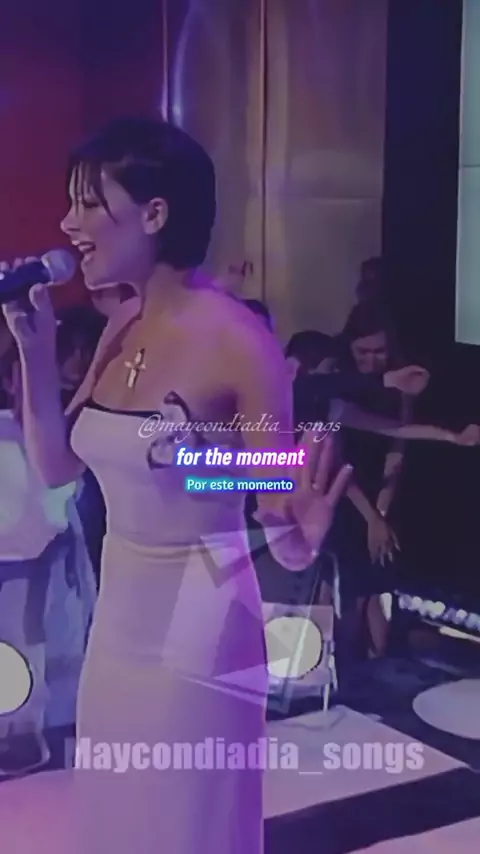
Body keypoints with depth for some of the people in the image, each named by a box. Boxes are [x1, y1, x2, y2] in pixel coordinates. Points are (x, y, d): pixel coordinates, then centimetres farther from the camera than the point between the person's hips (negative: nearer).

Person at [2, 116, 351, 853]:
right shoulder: (122, 329, 3)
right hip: (117, 617, 7)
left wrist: (299, 538, -35)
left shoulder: (238, 342, -19)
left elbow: (280, 511, -13)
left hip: (198, 629, -7)